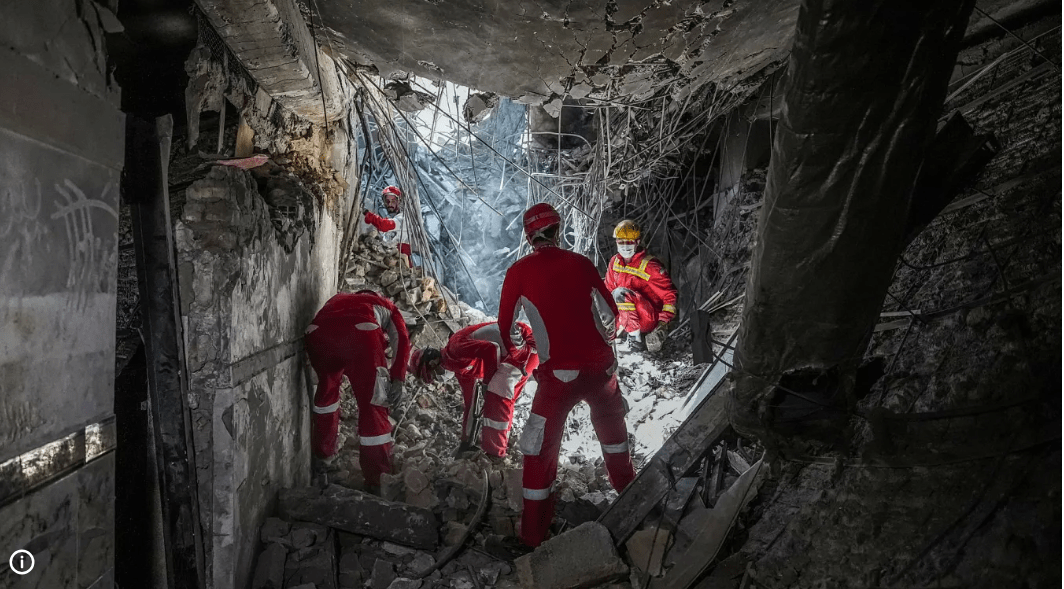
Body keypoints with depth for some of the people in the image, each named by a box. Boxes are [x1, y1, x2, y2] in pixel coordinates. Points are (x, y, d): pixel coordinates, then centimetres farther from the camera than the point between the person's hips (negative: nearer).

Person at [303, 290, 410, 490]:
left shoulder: (339, 298, 45)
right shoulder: (385, 305, 35)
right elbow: (401, 339, 17)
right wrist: (397, 379, 7)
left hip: (317, 332, 4)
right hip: (362, 333, -3)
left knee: (327, 389, 32)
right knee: (373, 407, 6)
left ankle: (321, 455, 42)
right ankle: (376, 483, 8)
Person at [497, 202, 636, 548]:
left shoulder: (519, 272, 0)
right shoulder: (581, 263, 6)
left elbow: (504, 325, 5)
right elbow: (611, 313, 13)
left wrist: (511, 352, 25)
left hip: (559, 374, -3)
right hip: (602, 366, 3)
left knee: (539, 451, 8)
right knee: (611, 426, 29)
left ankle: (533, 535, 11)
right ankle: (626, 487, 50)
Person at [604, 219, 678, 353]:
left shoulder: (649, 265, -13)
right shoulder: (614, 262, 5)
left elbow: (670, 294, -11)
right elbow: (608, 290, 15)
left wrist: (663, 323, -17)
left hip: (650, 318, -7)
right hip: (624, 321, 7)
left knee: (621, 292, -30)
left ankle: (636, 337, -23)